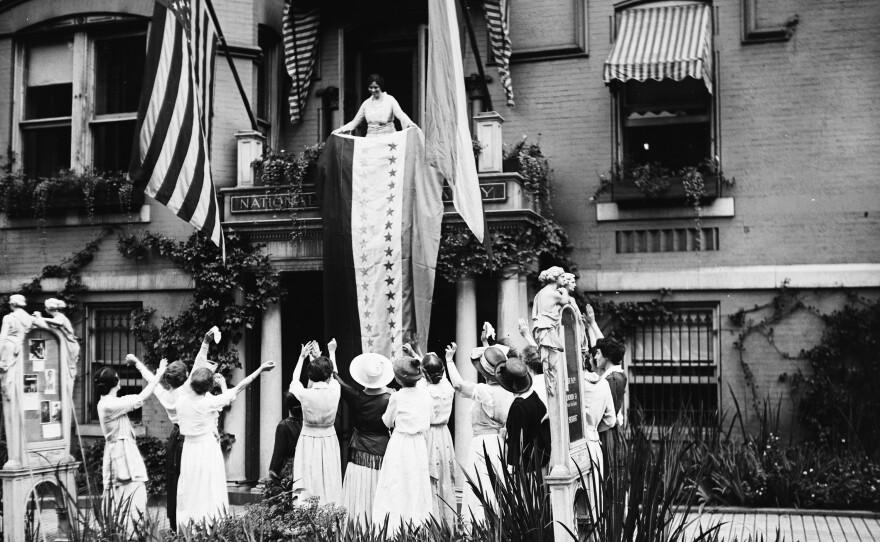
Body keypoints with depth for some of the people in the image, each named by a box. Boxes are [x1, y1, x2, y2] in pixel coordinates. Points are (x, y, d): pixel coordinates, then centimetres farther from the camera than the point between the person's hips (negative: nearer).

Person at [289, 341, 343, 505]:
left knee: (306, 485, 1)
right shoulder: (334, 391, -11)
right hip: (329, 441, 1)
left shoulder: (305, 394, -14)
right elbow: (334, 375, 13)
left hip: (308, 441, -1)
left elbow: (295, 380, 9)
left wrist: (302, 357, 21)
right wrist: (319, 356, 25)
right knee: (329, 485, 7)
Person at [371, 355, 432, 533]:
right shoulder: (425, 394, -2)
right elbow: (428, 421, 9)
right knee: (417, 489, 13)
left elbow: (388, 422, 0)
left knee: (396, 490, 2)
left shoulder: (397, 397, -15)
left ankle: (393, 530, 1)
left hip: (400, 443, -4)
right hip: (419, 444, 4)